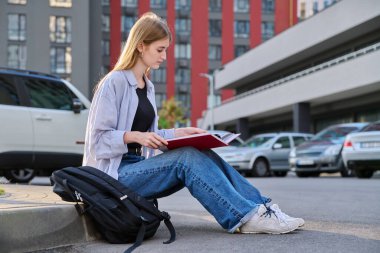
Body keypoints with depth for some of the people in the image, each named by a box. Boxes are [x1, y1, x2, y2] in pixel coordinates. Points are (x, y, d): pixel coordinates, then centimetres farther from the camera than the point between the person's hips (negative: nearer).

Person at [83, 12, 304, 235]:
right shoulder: (114, 83, -9)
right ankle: (246, 217, -28)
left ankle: (260, 208, -21)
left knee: (204, 156, -16)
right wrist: (135, 136, -28)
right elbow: (99, 138, -13)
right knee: (187, 158, -27)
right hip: (115, 174, -7)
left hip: (136, 166, 7)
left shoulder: (148, 87, 15)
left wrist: (180, 133, 0)